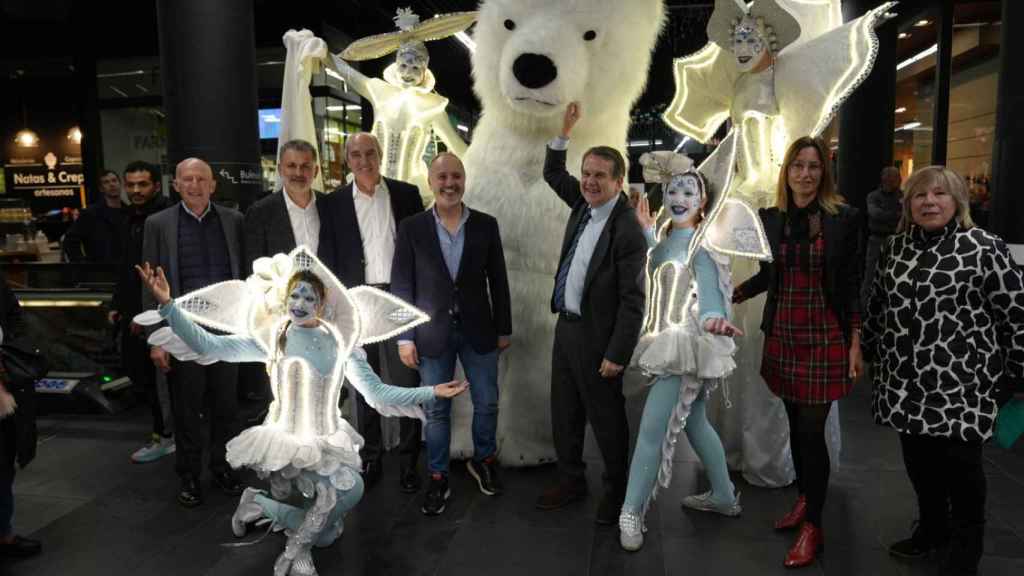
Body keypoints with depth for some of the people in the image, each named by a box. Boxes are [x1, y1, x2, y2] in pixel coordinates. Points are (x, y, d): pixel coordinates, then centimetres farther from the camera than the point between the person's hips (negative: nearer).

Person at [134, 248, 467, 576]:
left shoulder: (339, 342, -4)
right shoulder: (272, 337, -8)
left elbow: (376, 393, -3)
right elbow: (207, 346, -16)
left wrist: (431, 392, -10)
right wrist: (168, 304, -27)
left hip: (329, 443, 4)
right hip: (286, 441, -4)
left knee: (325, 537, 11)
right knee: (350, 487, -27)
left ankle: (261, 504, 33)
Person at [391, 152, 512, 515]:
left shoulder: (486, 225, -1)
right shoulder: (411, 228, -5)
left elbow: (497, 280, 3)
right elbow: (401, 286, -3)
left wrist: (504, 328, 5)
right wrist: (404, 337, -6)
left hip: (478, 330, 2)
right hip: (433, 332, -1)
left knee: (486, 403, 12)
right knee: (436, 411, 10)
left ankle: (483, 460, 37)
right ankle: (437, 477, 27)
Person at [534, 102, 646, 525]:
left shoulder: (627, 231, -20)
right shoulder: (584, 202, 3)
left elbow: (632, 300, -19)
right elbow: (552, 174, 20)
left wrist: (617, 354, -18)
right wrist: (564, 132, 7)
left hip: (595, 335, -8)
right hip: (565, 327, 8)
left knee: (606, 419, 9)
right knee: (563, 413, 18)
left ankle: (616, 491, 28)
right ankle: (571, 481, 35)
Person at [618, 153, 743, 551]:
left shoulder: (702, 241, -13)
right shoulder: (668, 240, 12)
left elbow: (708, 285, -28)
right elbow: (656, 275, 21)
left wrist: (713, 319, -48)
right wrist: (647, 231, 16)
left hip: (688, 344, -9)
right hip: (670, 344, 9)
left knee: (651, 429, -9)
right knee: (693, 421, 20)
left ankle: (631, 514, 1)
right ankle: (724, 497, 35)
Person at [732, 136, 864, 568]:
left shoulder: (845, 218, -7)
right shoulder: (769, 217, 3)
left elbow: (851, 285, -5)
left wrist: (856, 342, -7)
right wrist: (731, 295, -1)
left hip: (824, 337, -4)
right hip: (782, 335, 4)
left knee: (812, 431, -2)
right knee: (796, 425, 14)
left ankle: (813, 526, 13)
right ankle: (803, 499, 34)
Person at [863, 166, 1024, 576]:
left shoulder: (984, 248, -9)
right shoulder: (895, 247, 7)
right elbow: (878, 304, 17)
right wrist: (870, 351, 21)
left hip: (959, 386, -5)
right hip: (906, 383, 5)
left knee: (960, 469, 6)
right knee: (919, 462, 17)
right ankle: (932, 529, 39)